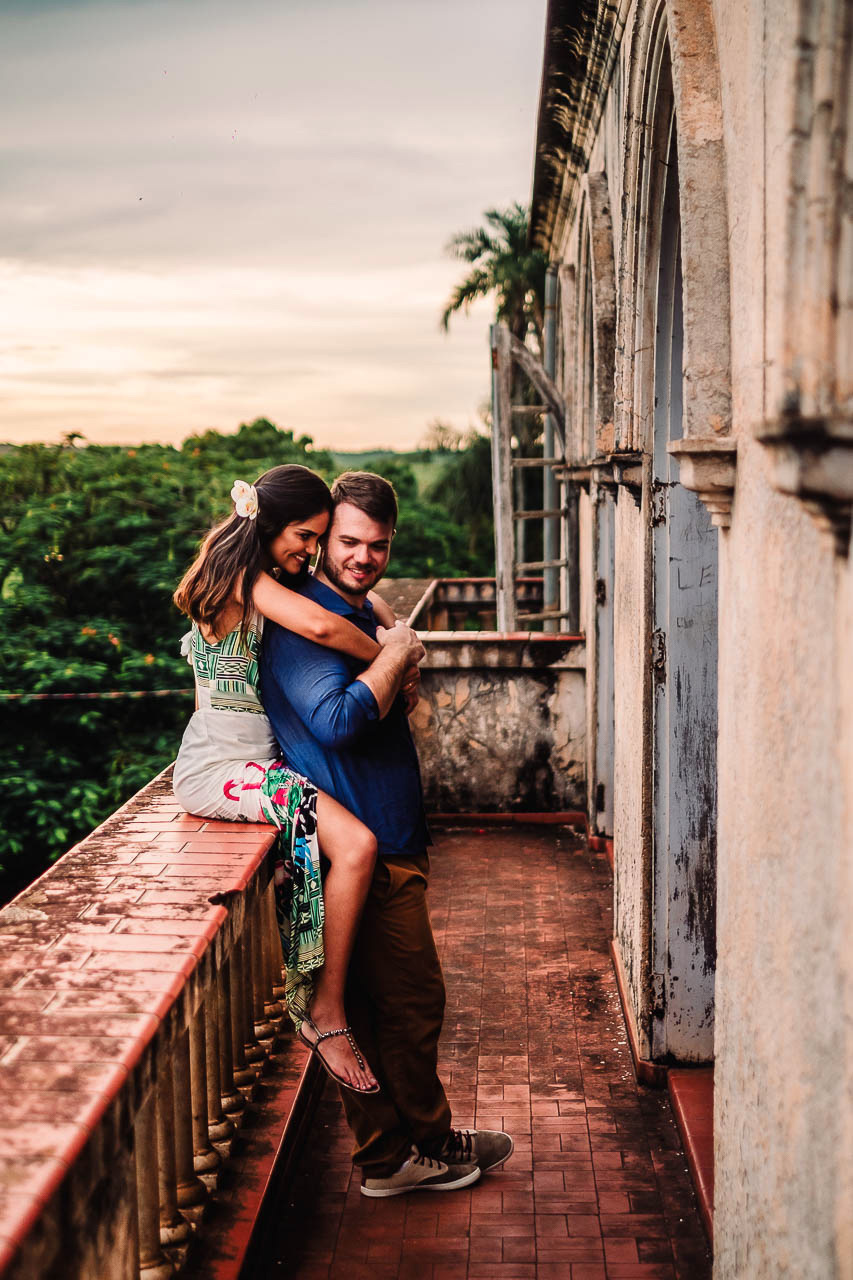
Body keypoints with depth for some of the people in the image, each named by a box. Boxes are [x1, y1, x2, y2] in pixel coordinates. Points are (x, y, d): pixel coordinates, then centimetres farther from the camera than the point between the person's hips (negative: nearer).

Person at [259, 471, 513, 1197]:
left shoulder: (360, 614, 16)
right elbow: (336, 722, -27)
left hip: (388, 845, 10)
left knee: (377, 1007, 15)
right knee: (411, 1001, 1)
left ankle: (390, 1156, 24)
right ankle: (429, 1147, 18)